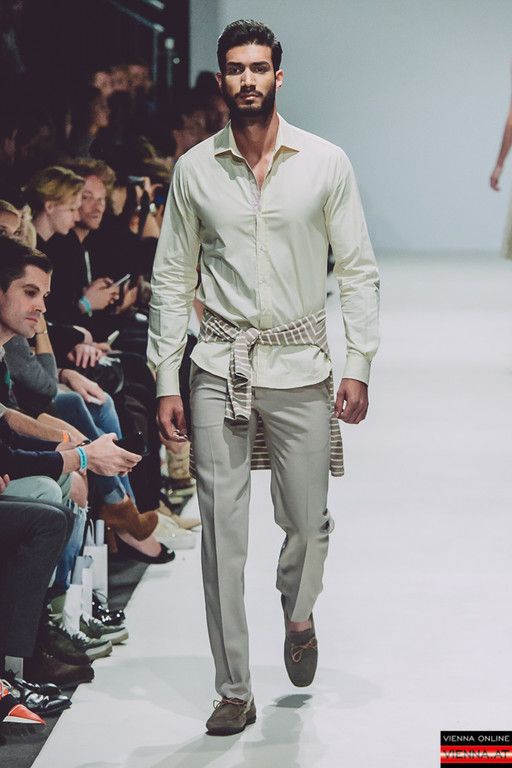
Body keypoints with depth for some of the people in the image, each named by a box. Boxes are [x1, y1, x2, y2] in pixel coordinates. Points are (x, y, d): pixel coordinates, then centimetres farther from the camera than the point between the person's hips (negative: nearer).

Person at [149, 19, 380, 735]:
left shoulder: (326, 164, 0)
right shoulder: (194, 170, 3)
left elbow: (358, 270, 3)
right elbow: (173, 280, 7)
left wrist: (358, 367, -5)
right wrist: (166, 381, 2)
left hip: (300, 366, 0)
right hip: (220, 369, 1)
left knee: (307, 523, 6)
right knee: (222, 535, -1)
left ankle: (299, 615, 41)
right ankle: (234, 692, 8)